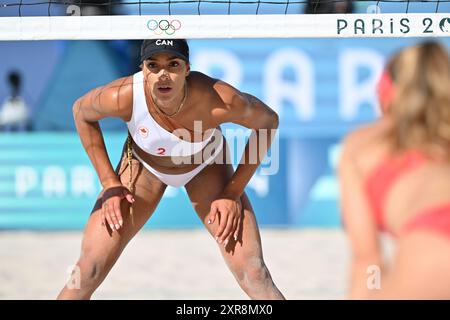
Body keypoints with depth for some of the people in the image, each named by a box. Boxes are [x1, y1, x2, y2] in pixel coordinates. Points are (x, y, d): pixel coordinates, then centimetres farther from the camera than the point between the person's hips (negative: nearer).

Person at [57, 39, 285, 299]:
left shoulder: (220, 101, -38)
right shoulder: (123, 97, -35)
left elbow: (269, 120, -17)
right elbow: (81, 111, -11)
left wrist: (233, 193, -16)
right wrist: (110, 184, -12)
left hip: (206, 167, 0)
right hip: (143, 165, 1)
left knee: (254, 275, -11)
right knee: (89, 271, -8)